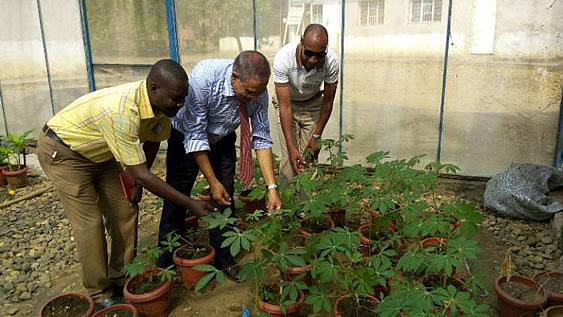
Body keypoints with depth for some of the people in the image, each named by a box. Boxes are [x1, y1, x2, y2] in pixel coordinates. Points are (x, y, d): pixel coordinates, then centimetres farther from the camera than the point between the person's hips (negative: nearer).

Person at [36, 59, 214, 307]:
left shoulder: (159, 105, -16)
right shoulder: (121, 112, -40)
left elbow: (152, 140, 5)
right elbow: (140, 174, -37)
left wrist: (138, 182, 3)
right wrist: (190, 204, -32)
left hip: (99, 153, 7)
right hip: (61, 152, -7)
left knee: (125, 211, 3)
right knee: (89, 223, -7)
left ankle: (122, 277, 19)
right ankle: (100, 295, 8)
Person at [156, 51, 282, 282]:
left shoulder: (258, 91, -24)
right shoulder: (203, 78, -38)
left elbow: (261, 139, -17)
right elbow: (195, 136, -30)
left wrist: (272, 187, -23)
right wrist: (212, 182, -26)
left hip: (222, 139, 3)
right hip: (186, 136, -3)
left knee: (225, 198, 1)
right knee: (177, 199, 2)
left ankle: (223, 258, 20)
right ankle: (165, 263, 21)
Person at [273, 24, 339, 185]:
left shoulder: (331, 61, -28)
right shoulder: (283, 58, -35)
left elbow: (327, 102, -13)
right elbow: (285, 106, -32)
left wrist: (316, 136, -10)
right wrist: (291, 147, -36)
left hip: (313, 104, 2)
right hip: (288, 104, -1)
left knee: (310, 157, -4)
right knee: (289, 158, -11)